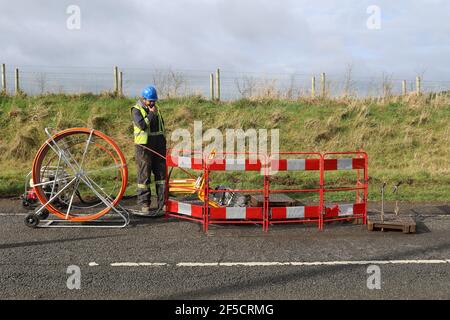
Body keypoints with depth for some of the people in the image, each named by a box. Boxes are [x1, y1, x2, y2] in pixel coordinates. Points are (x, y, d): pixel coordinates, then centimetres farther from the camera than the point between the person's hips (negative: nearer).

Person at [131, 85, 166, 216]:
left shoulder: (156, 109, 14)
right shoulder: (136, 110, -6)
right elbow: (142, 125, -22)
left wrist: (163, 142, 20)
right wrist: (151, 114, -15)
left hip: (158, 147, 6)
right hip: (144, 148, -6)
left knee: (161, 174, 7)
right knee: (144, 176, -2)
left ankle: (162, 203, 14)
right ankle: (144, 205, 5)